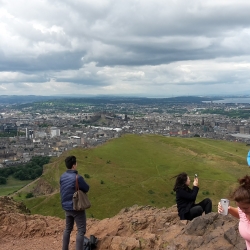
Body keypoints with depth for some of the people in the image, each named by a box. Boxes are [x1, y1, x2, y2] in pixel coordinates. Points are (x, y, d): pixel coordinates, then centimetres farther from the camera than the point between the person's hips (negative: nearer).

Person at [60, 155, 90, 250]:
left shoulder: (62, 176, 0)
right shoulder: (77, 178, -22)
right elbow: (86, 189, -9)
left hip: (66, 207, 7)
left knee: (68, 229, 21)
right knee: (81, 231, 1)